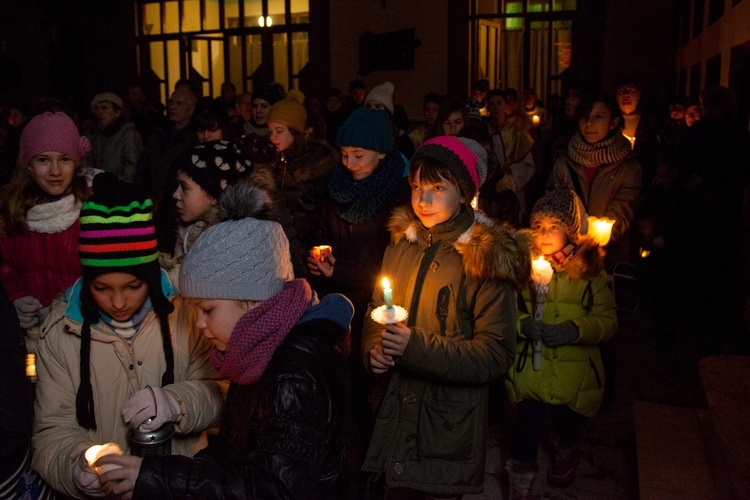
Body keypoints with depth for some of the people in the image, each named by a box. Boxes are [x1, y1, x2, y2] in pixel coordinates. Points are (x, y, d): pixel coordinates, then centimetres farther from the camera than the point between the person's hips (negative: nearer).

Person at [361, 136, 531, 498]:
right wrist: (373, 350, -7)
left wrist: (417, 347, -24)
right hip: (395, 411, 5)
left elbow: (496, 354, -15)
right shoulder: (402, 242, 3)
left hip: (451, 420, -4)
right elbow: (377, 308, 14)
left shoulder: (486, 256, -13)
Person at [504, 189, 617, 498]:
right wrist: (523, 324, -20)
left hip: (573, 373, 0)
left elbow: (608, 320, -5)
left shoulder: (589, 270, -4)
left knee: (568, 424, 18)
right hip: (530, 370, 0)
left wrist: (576, 329, -21)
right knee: (526, 430, -1)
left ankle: (565, 455, 55)